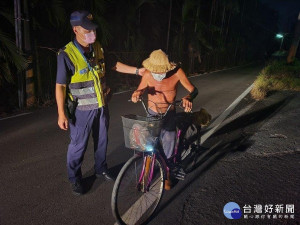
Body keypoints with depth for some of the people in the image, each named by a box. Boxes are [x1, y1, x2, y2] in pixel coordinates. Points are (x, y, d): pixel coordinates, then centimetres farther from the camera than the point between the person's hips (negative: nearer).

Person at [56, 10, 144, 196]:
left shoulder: (98, 48, 0)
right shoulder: (66, 54, -17)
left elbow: (114, 65, 13)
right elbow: (60, 86, -16)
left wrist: (137, 70, 6)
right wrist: (61, 114, -19)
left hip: (101, 105, 6)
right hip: (82, 109, -5)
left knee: (102, 140, 18)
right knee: (78, 145, 6)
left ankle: (101, 169, 41)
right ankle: (75, 179, 29)